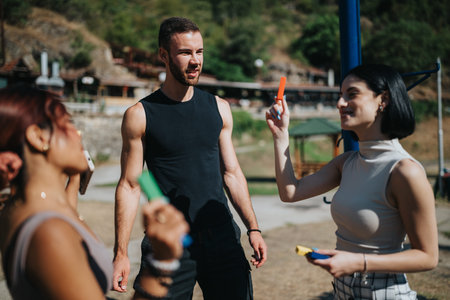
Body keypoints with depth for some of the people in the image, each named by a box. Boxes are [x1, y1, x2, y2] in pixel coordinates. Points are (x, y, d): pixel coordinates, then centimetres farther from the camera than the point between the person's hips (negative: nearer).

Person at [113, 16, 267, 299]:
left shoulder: (219, 108, 8)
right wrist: (121, 253, -6)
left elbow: (232, 173, 12)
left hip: (222, 240, 3)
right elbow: (129, 186, -2)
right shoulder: (140, 116, -3)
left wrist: (254, 229, 5)